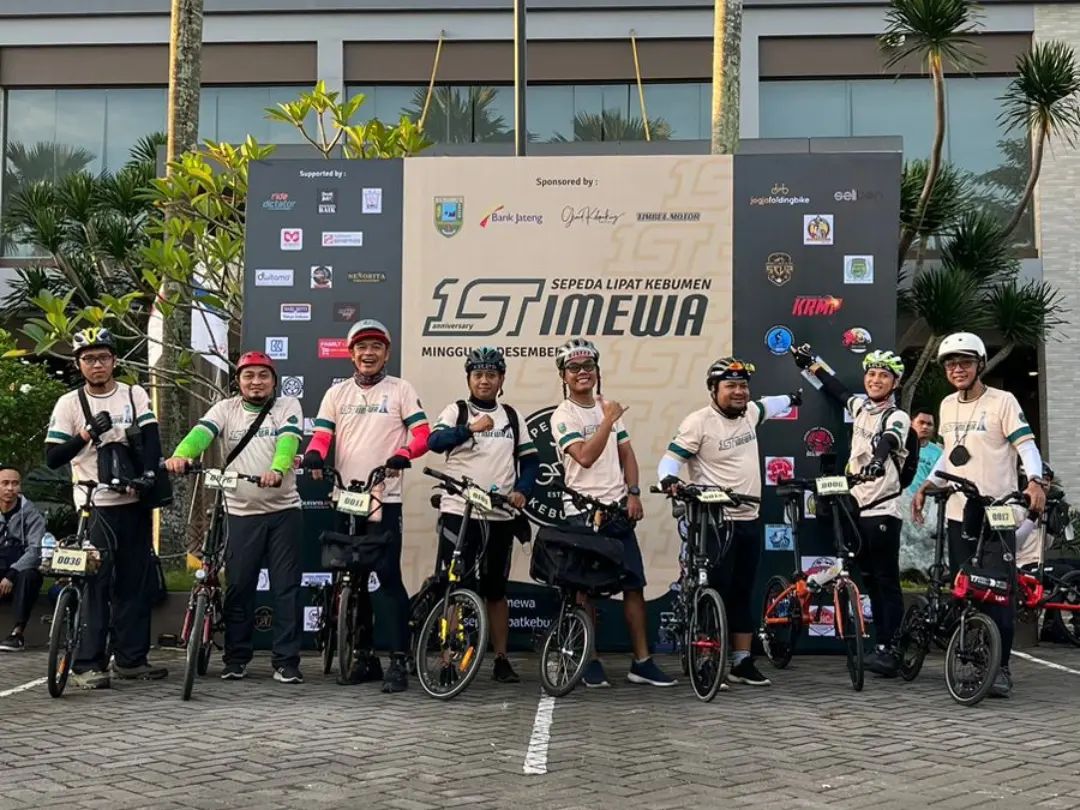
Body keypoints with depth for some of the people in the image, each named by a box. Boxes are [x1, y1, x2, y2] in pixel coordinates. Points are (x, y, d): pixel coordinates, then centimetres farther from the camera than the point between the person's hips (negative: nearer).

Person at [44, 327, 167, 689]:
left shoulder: (134, 395, 7)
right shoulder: (69, 404, 1)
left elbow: (150, 438, -2)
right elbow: (52, 458, -3)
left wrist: (149, 473, -18)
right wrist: (87, 433, -17)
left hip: (134, 502, 3)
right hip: (94, 505, -3)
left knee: (136, 582, 6)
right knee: (96, 583, -7)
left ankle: (131, 658, 15)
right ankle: (87, 663, -2)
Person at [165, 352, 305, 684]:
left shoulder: (287, 406, 3)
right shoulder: (226, 409, 8)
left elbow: (288, 440, -16)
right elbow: (202, 432, -11)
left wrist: (277, 469, -37)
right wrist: (180, 455, -33)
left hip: (283, 511, -1)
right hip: (241, 512, 1)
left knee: (287, 588, 0)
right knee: (238, 588, 4)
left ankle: (286, 661, 7)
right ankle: (236, 658, 18)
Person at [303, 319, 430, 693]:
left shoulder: (400, 390, 3)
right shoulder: (337, 393, 13)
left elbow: (422, 434, -5)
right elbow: (321, 435, 4)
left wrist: (402, 455, -26)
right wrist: (313, 455, -19)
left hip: (385, 500, -4)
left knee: (389, 577, -9)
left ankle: (398, 661, -5)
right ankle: (364, 656, 20)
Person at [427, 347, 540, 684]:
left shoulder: (512, 417, 12)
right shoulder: (456, 412, 2)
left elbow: (530, 459, 12)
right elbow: (435, 441, -16)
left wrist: (522, 491, -7)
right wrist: (470, 428, -31)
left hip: (500, 516, 3)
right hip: (458, 512, -3)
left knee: (496, 589, 10)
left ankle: (501, 659, 17)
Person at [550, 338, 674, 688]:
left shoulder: (608, 407, 13)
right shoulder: (563, 415, -6)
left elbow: (626, 453, 14)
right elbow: (585, 456, -20)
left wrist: (633, 493, 2)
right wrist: (608, 420, -20)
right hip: (583, 513, -5)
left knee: (634, 584, 3)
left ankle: (642, 662, 9)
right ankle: (590, 662, 13)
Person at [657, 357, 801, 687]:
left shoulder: (749, 413, 10)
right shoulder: (699, 422, -12)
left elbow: (767, 407, 33)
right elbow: (671, 459, -14)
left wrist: (791, 399, 49)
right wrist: (668, 478, -34)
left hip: (749, 520, 7)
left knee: (744, 593, 11)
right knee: (717, 592, -6)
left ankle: (742, 663, 19)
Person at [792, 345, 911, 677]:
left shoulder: (897, 417, -8)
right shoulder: (860, 406, 11)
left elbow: (889, 438, -32)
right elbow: (838, 389, 32)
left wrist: (880, 456, -54)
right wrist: (811, 362, 40)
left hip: (883, 510, -7)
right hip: (857, 506, 7)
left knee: (887, 581, -5)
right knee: (870, 581, 10)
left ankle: (889, 649, -4)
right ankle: (881, 644, 16)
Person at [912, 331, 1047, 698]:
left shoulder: (1002, 401, -5)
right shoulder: (948, 405, 14)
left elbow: (1026, 445, -11)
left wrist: (1035, 481, -28)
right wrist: (926, 486, 13)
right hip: (959, 511, 6)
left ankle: (1001, 667, 1)